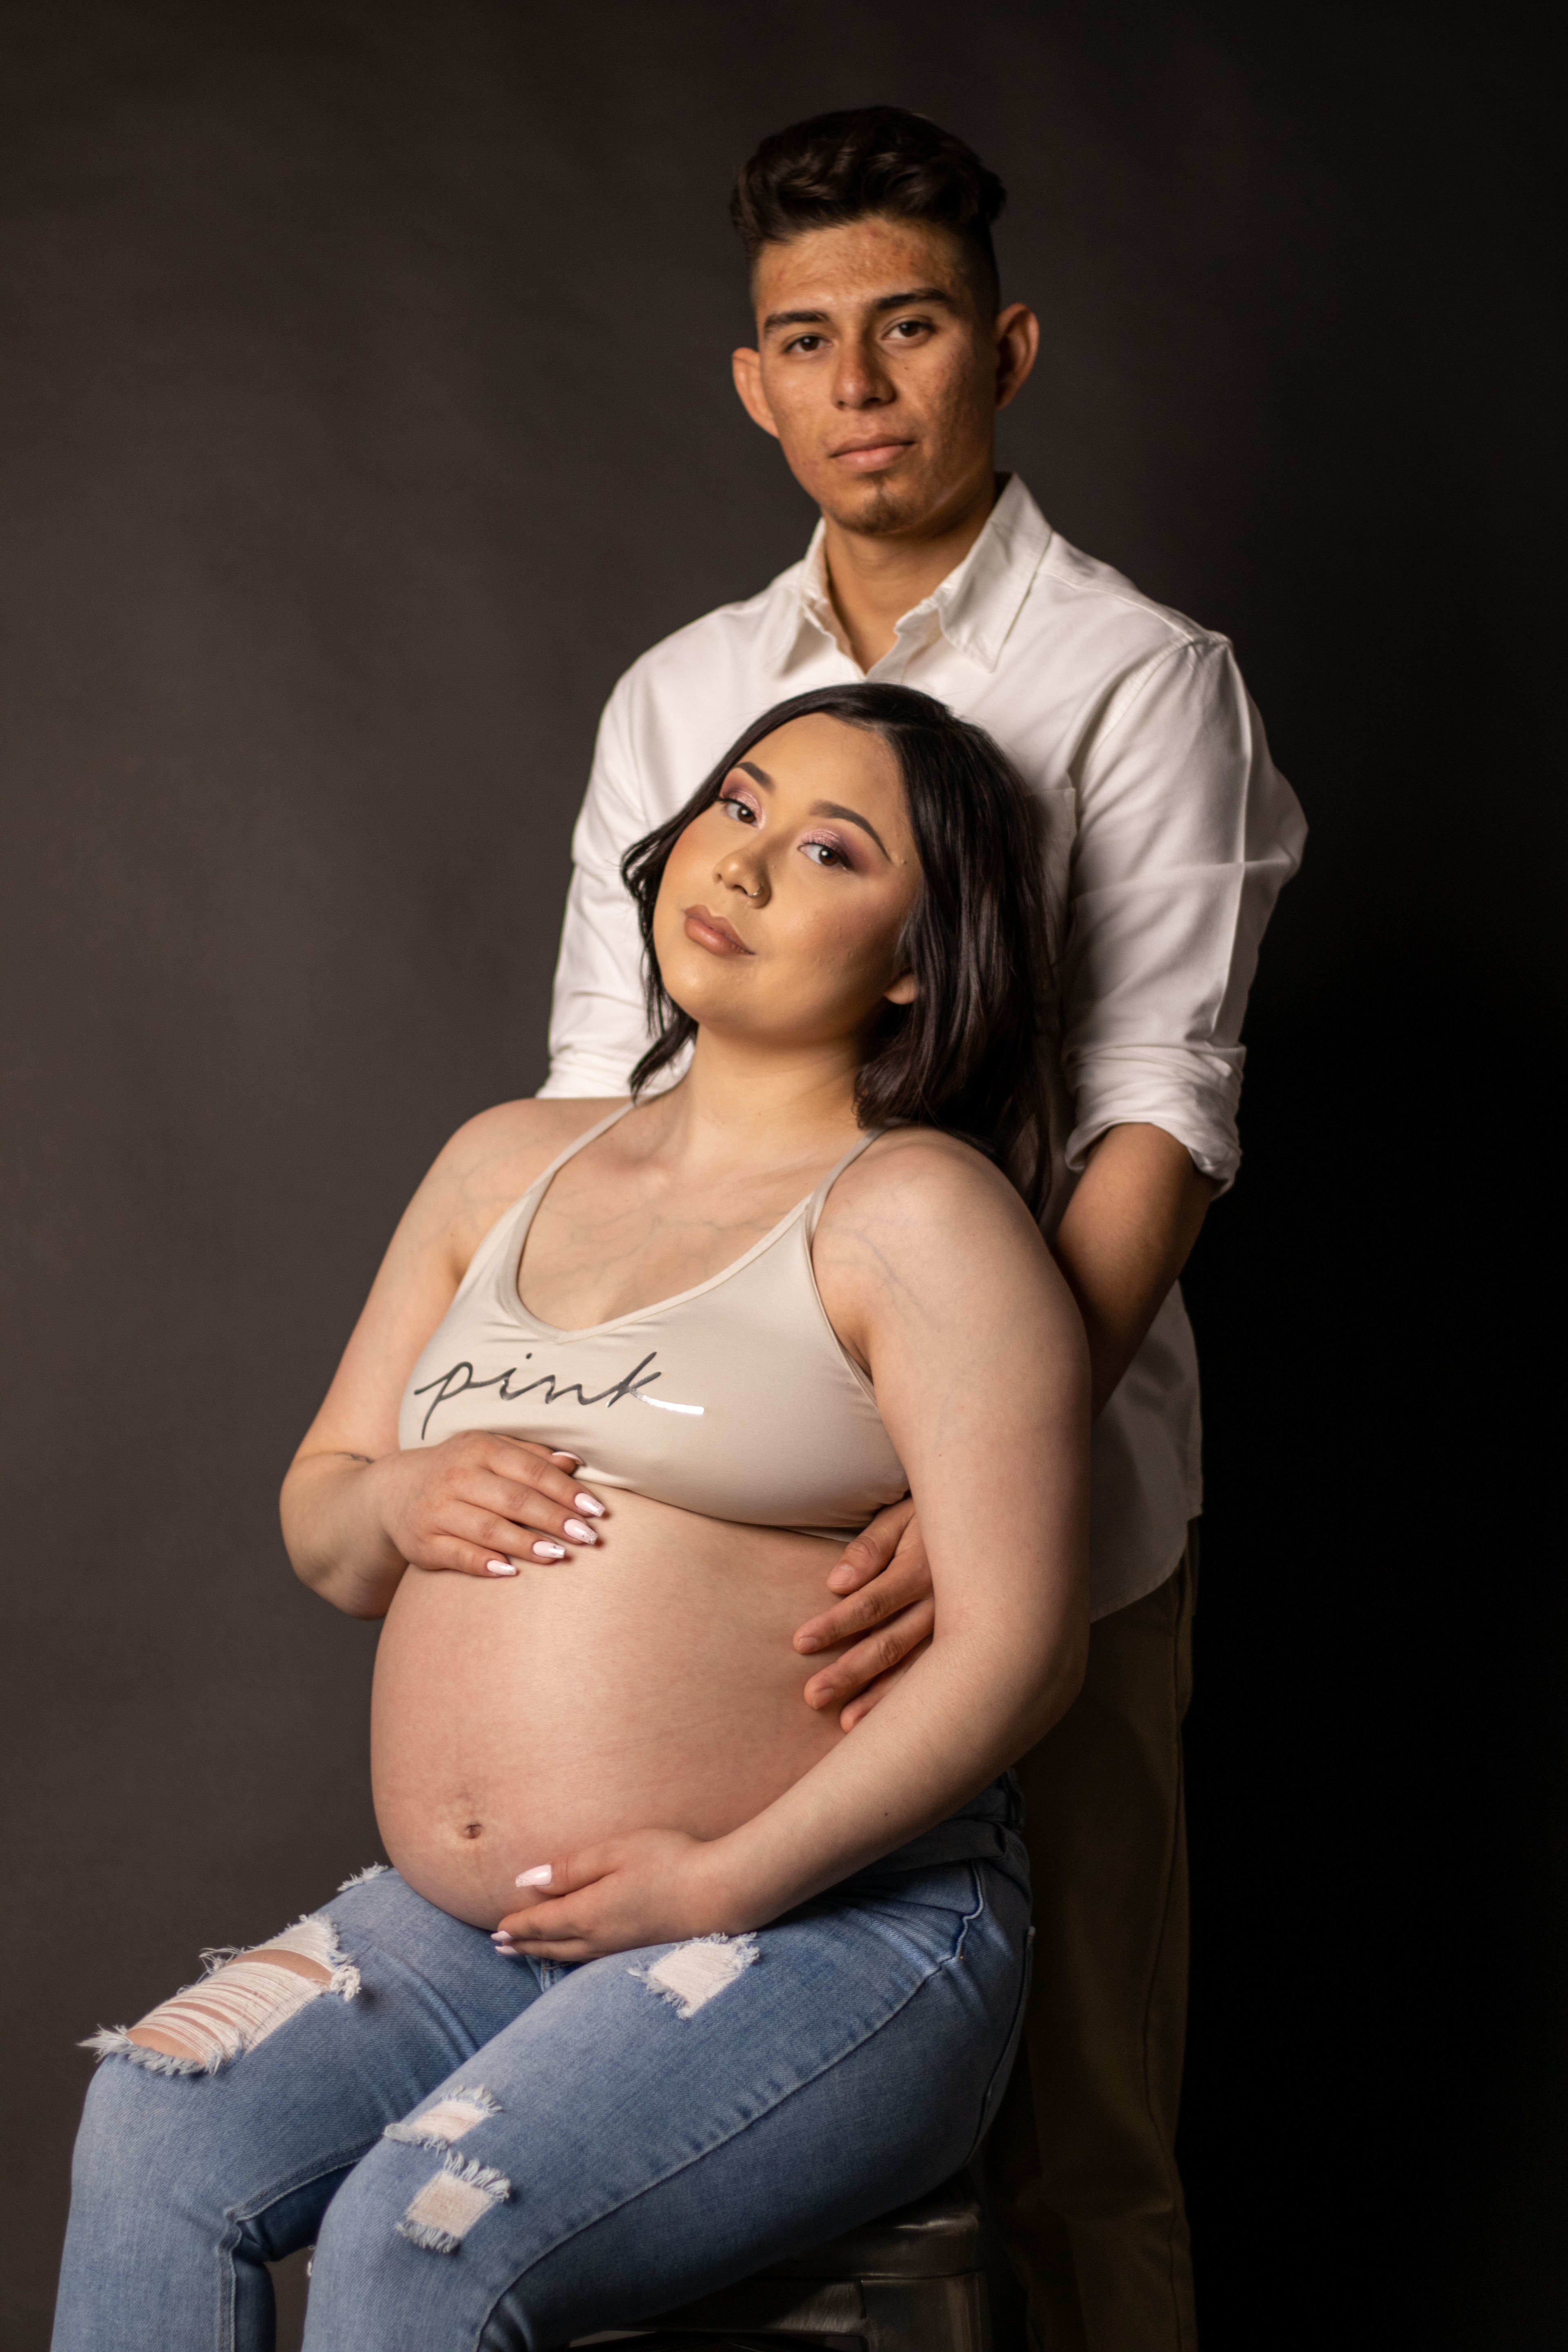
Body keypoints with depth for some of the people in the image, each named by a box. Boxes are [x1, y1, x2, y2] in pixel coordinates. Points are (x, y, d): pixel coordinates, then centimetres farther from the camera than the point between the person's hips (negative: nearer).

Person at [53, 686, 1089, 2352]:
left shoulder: (914, 1212, -7)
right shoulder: (506, 1166, 14)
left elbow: (1017, 1645, -13)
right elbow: (315, 1519, 20)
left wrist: (721, 1881, -16)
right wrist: (398, 1505, -4)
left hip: (827, 1926, -5)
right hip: (464, 1929, 6)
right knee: (151, 2140, -19)